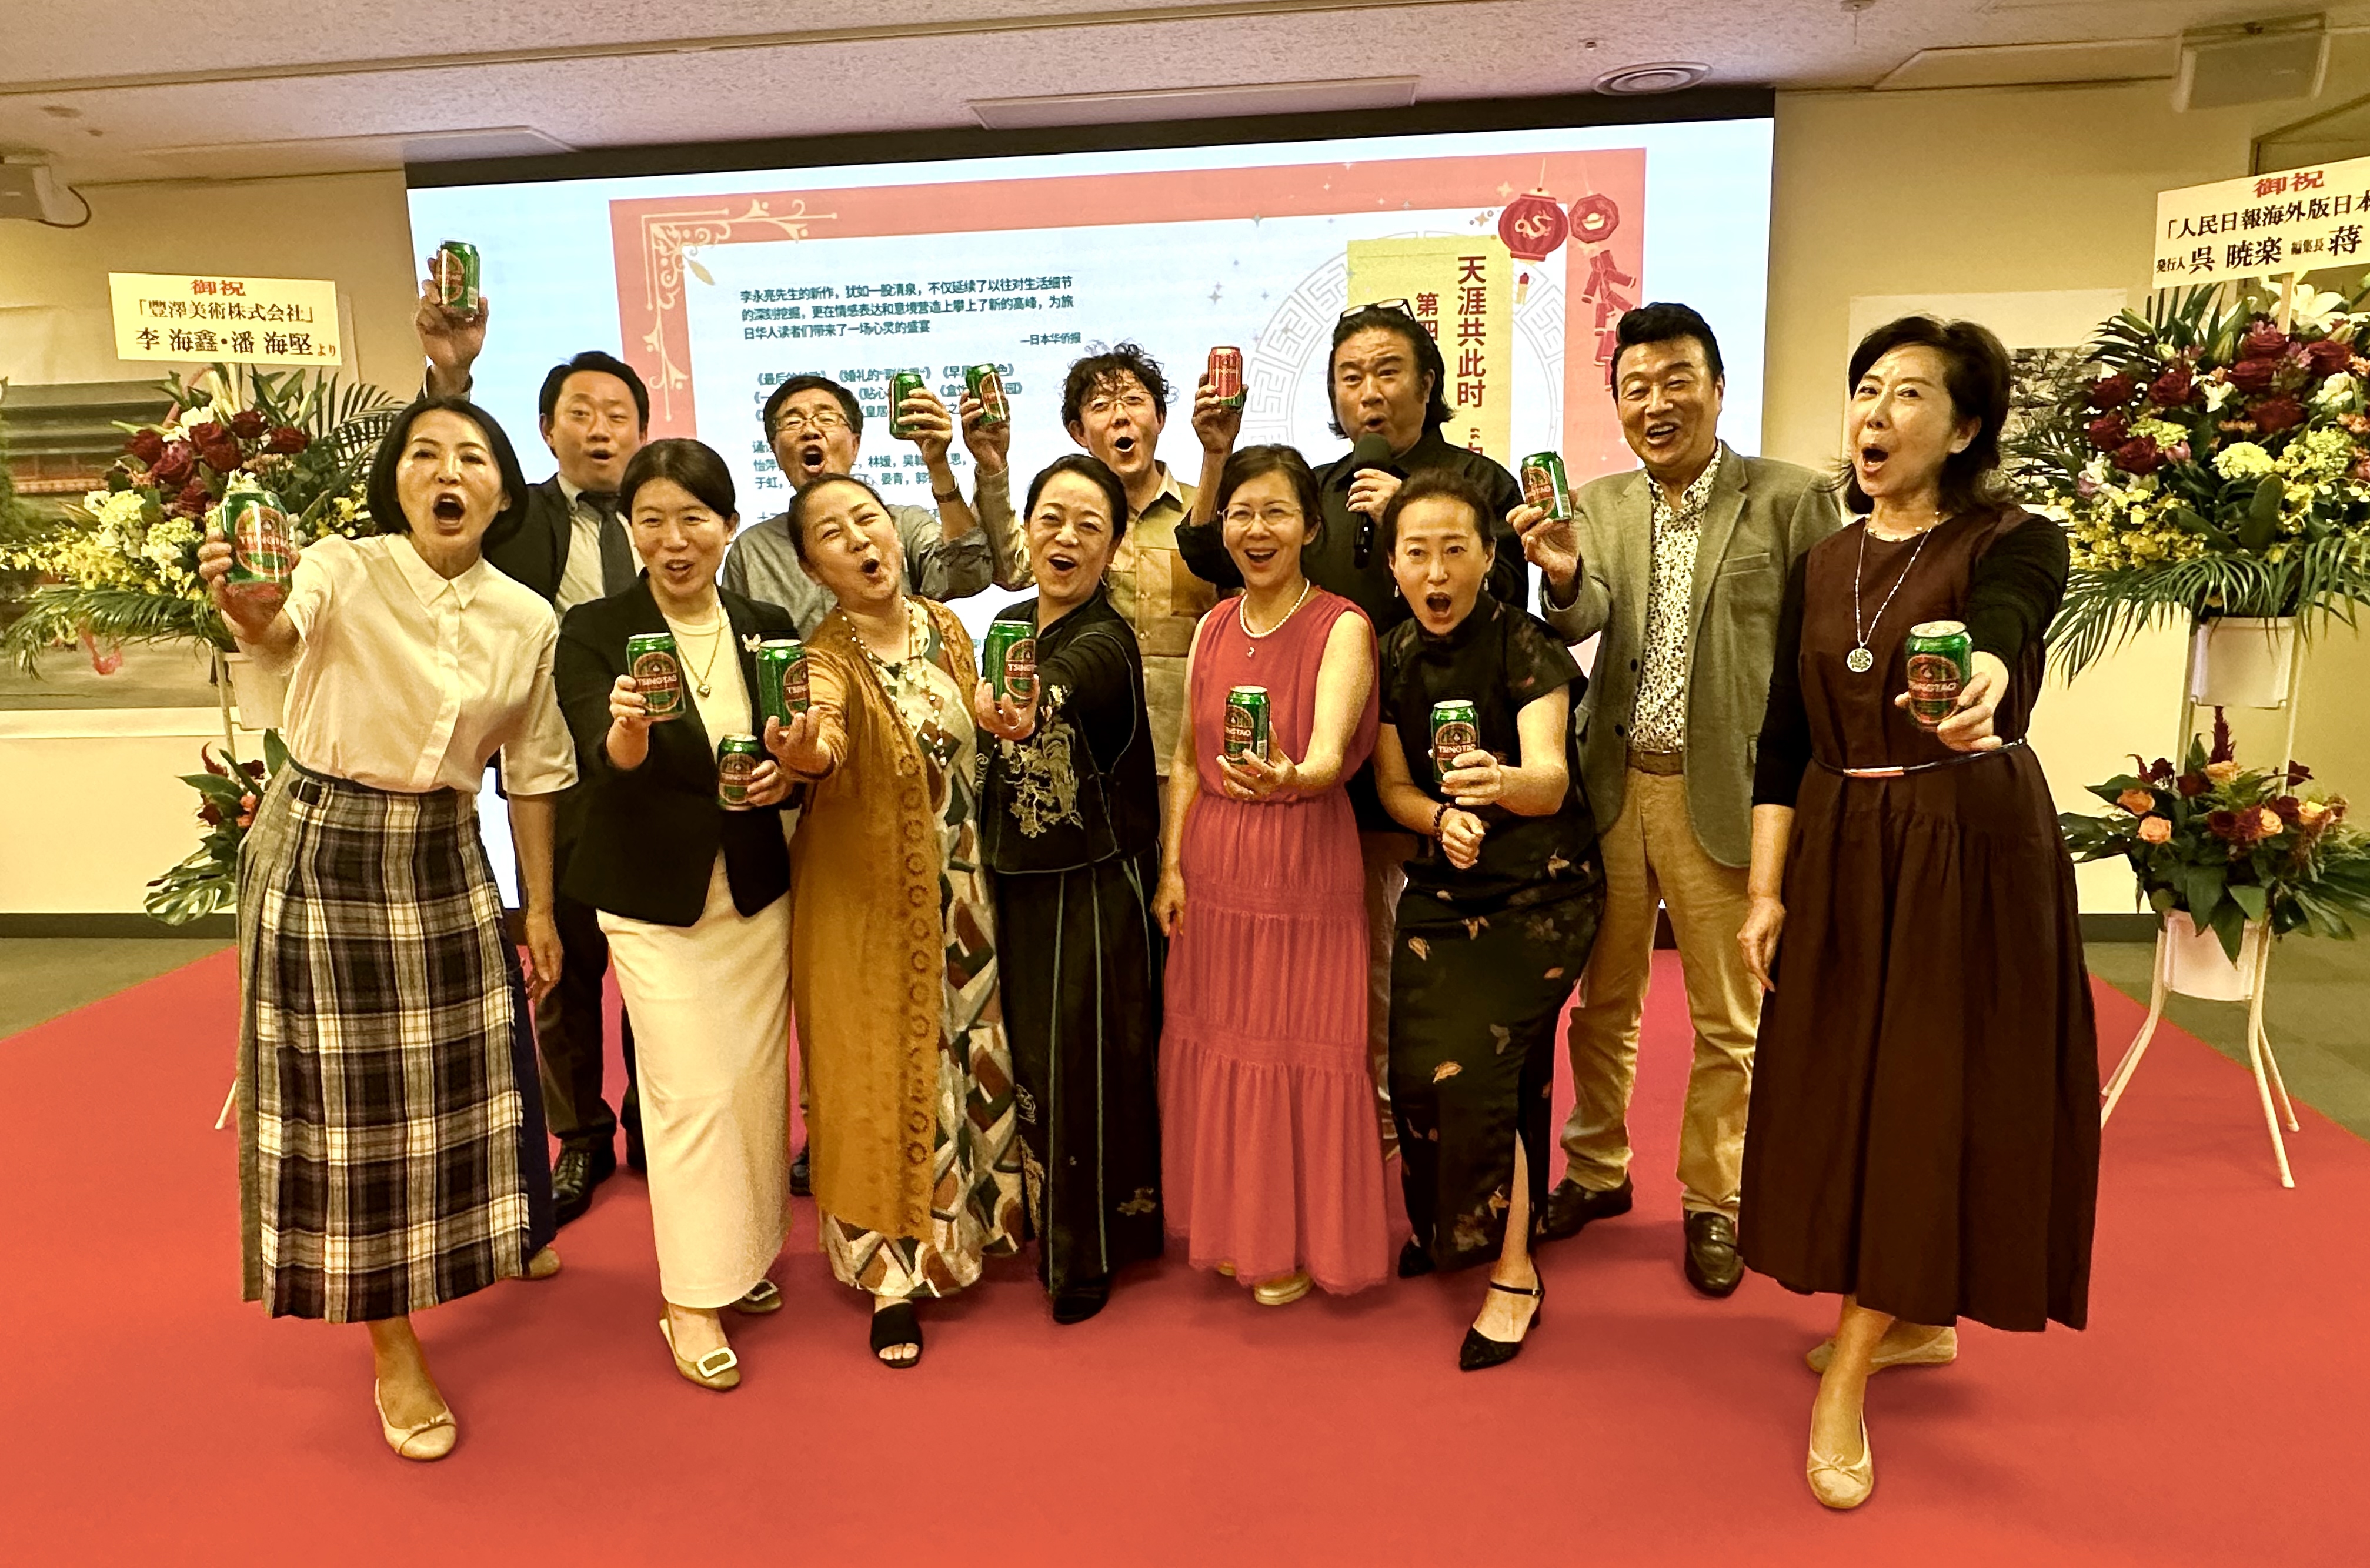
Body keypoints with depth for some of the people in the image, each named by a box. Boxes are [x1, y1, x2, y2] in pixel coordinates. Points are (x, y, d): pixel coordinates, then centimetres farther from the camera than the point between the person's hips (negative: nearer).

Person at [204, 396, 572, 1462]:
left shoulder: (526, 619, -1)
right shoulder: (345, 570, -11)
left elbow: (531, 772, 4)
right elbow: (284, 634, -28)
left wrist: (540, 910, 7)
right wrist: (247, 615, -53)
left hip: (444, 856, 4)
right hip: (323, 854, -3)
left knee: (473, 1067, 12)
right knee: (348, 1093, 2)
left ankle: (494, 1235, 43)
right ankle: (392, 1352, 17)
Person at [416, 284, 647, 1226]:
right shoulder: (517, 521, 0)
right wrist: (449, 380, -36)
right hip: (560, 777, -1)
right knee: (564, 963, 10)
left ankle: (653, 1125, 30)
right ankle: (581, 1139, 28)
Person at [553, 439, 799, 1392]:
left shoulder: (766, 629, 3)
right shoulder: (594, 633, -8)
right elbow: (605, 762, -22)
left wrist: (784, 776, -11)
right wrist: (627, 729, -44)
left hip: (757, 891, 4)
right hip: (655, 900, -4)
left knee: (757, 1081, 11)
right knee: (691, 1093, -2)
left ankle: (745, 1258, 32)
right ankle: (691, 1299, 14)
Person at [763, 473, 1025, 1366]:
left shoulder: (943, 628, 2)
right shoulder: (827, 657, -16)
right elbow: (828, 751, -37)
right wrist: (805, 757, -59)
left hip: (960, 897, 5)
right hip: (870, 905, -5)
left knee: (969, 1059, 17)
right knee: (886, 1078, 4)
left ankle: (965, 1225, 39)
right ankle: (893, 1278, 20)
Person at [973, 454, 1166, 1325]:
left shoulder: (1105, 642, -18)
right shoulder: (1011, 623, 4)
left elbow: (1061, 685, -42)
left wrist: (1022, 705, -60)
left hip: (1096, 885, -7)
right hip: (1021, 880, 7)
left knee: (1087, 1066, 4)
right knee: (1031, 1056, 18)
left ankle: (1089, 1253, 24)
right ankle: (1047, 1219, 39)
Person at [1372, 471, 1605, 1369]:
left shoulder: (1525, 649, -15)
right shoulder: (1391, 658, 0)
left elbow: (1552, 779, -27)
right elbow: (1393, 788, 4)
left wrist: (1502, 784, -49)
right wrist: (1443, 820, -17)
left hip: (1540, 894, -4)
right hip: (1441, 889, 4)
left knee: (1469, 1065, -14)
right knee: (1416, 1070, -3)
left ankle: (1513, 1272, 7)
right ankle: (1439, 1225, 28)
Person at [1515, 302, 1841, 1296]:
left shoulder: (1789, 499, -5)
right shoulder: (1599, 504, 5)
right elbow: (1583, 624, -9)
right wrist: (1564, 576, -31)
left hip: (1722, 794, -3)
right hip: (1613, 788, 3)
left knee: (1726, 1018, 11)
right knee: (1603, 999, 16)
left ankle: (1712, 1200, 29)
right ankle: (1597, 1171, 35)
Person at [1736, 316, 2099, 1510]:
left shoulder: (2015, 543, -7)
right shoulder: (1821, 568, 7)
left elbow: (2001, 628, -31)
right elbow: (1784, 740, 5)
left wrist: (1978, 682, -55)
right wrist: (1765, 891, -1)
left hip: (1972, 853, -5)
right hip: (1841, 856, 5)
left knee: (1930, 1102, -1)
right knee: (1847, 1093, 10)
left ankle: (1846, 1379, 9)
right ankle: (1914, 1322, 31)